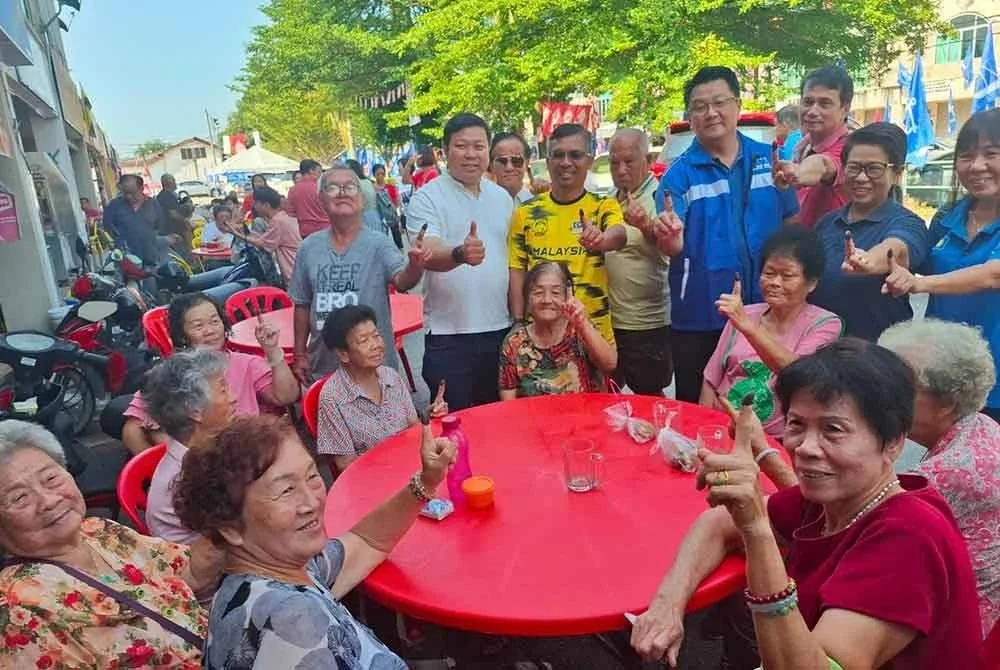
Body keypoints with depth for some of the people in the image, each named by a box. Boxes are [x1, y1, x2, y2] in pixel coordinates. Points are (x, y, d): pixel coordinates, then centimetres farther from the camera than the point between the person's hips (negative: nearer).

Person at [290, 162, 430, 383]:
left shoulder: (378, 244, -9)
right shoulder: (309, 248, 0)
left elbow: (401, 281, -25)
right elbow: (302, 305, 7)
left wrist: (415, 266, -47)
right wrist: (300, 354, 9)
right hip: (322, 368, 3)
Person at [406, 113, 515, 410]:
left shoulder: (503, 197, 10)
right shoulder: (427, 198, -8)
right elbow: (429, 256, -23)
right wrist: (460, 254, -45)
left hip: (500, 329, 5)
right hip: (450, 335, -5)